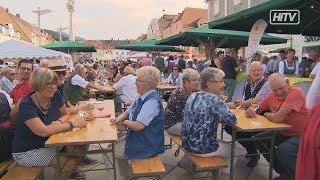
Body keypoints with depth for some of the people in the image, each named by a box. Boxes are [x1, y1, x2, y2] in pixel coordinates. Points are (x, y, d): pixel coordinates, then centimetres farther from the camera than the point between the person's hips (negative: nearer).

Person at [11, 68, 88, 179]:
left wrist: (59, 122, -15)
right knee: (69, 161, -20)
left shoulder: (55, 96, -7)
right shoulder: (26, 105, -24)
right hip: (26, 152, -6)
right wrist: (71, 125, -27)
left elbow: (65, 114, 8)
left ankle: (69, 171, 15)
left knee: (80, 149, -10)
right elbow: (44, 131, -33)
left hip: (48, 143, 6)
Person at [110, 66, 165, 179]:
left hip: (147, 144, -9)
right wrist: (119, 119, -6)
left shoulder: (152, 101, -29)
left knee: (115, 152, 1)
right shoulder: (142, 97, 3)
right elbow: (128, 112, 15)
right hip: (139, 137, 9)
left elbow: (138, 126, -33)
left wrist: (125, 122, -13)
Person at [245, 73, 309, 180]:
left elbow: (277, 118, -33)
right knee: (258, 139, -1)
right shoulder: (272, 95, -3)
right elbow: (258, 109, 8)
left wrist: (266, 114, -10)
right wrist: (251, 110, -17)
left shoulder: (295, 92, -25)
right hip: (284, 133, 8)